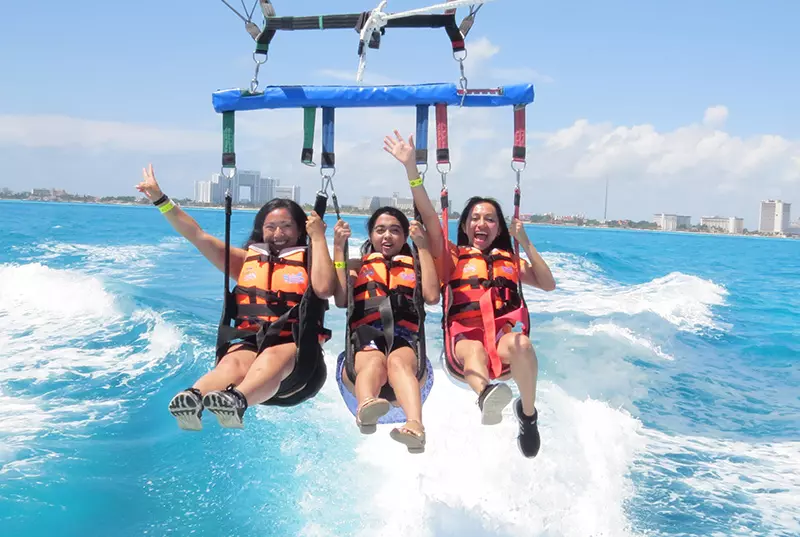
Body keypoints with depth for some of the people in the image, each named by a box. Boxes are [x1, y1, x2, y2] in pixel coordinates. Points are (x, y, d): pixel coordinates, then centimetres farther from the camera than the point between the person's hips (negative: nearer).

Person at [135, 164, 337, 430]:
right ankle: (192, 400, -66)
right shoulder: (246, 259, 22)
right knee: (233, 364, -34)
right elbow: (198, 236, 18)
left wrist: (318, 238, -1)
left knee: (271, 358, -38)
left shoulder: (308, 261, 14)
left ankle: (236, 401, -70)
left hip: (293, 346, -2)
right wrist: (160, 199, 12)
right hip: (248, 342, 2)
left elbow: (324, 289, -9)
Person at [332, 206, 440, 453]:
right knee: (374, 361, -38)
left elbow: (432, 296, 4)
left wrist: (423, 247, 8)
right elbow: (341, 300, 6)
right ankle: (366, 407, -71)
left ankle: (415, 426, -65)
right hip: (365, 340, 0)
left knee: (398, 361, -38)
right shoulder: (356, 266, 28)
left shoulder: (415, 266, 27)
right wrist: (338, 248, 8)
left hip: (404, 340, 0)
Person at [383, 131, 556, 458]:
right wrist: (410, 166, -5)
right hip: (465, 335, -2)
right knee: (474, 352, -40)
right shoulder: (452, 257, 19)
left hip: (504, 332, 2)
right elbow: (429, 216, 6)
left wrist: (526, 243, 10)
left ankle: (528, 413, -24)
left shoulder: (510, 261, 26)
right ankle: (486, 395, -71)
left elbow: (548, 285, 14)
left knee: (521, 344, -37)